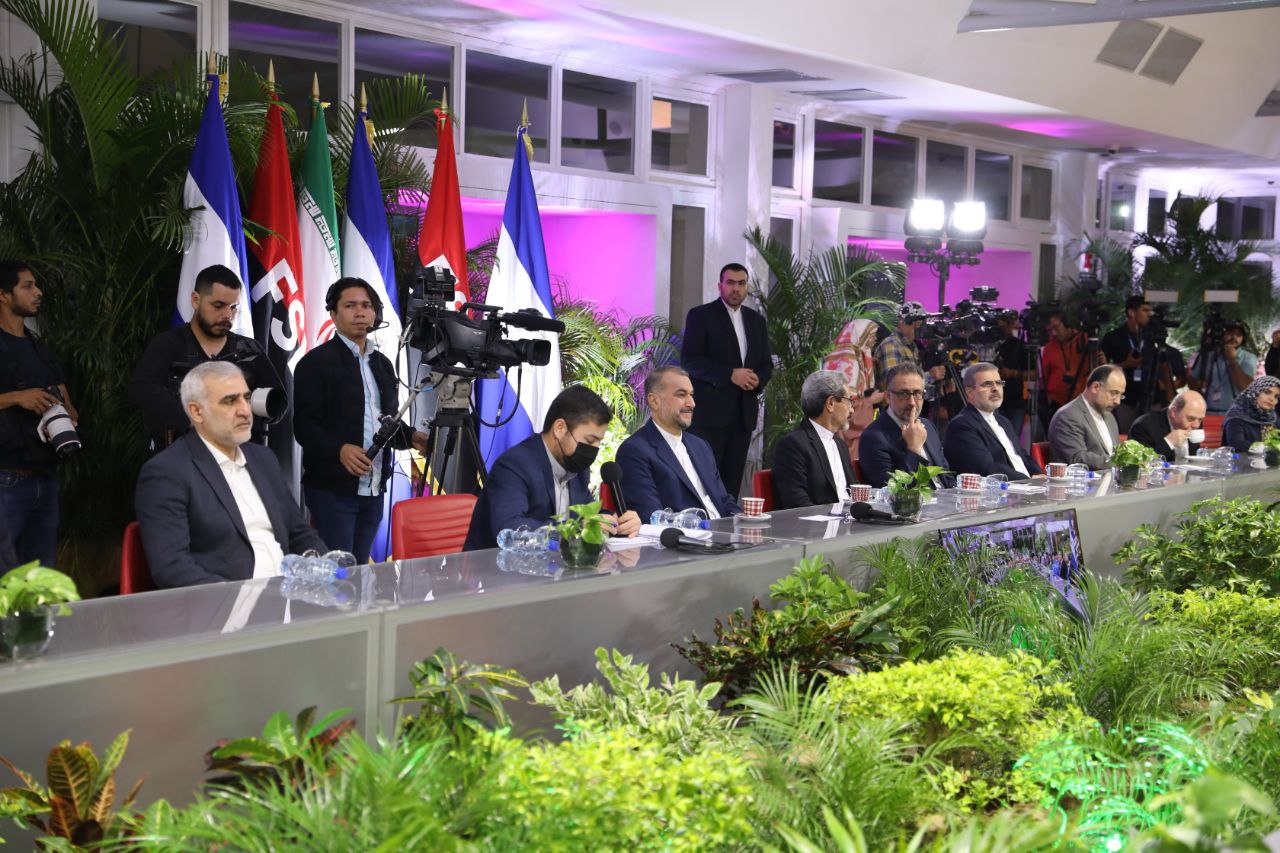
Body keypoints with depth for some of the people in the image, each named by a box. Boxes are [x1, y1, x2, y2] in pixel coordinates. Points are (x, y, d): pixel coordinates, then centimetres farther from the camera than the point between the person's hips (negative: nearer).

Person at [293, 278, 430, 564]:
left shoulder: (382, 363, 17)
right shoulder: (316, 362, -5)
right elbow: (304, 425, -11)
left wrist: (411, 438, 1)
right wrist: (340, 449, -28)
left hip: (374, 489, 6)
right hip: (332, 488, -6)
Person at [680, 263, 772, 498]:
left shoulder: (756, 320, 17)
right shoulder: (701, 315, 0)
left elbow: (766, 363, 20)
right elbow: (689, 360, -9)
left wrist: (758, 380, -4)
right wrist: (730, 374, -17)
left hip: (744, 413, 5)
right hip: (710, 411, -5)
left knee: (732, 479, 4)